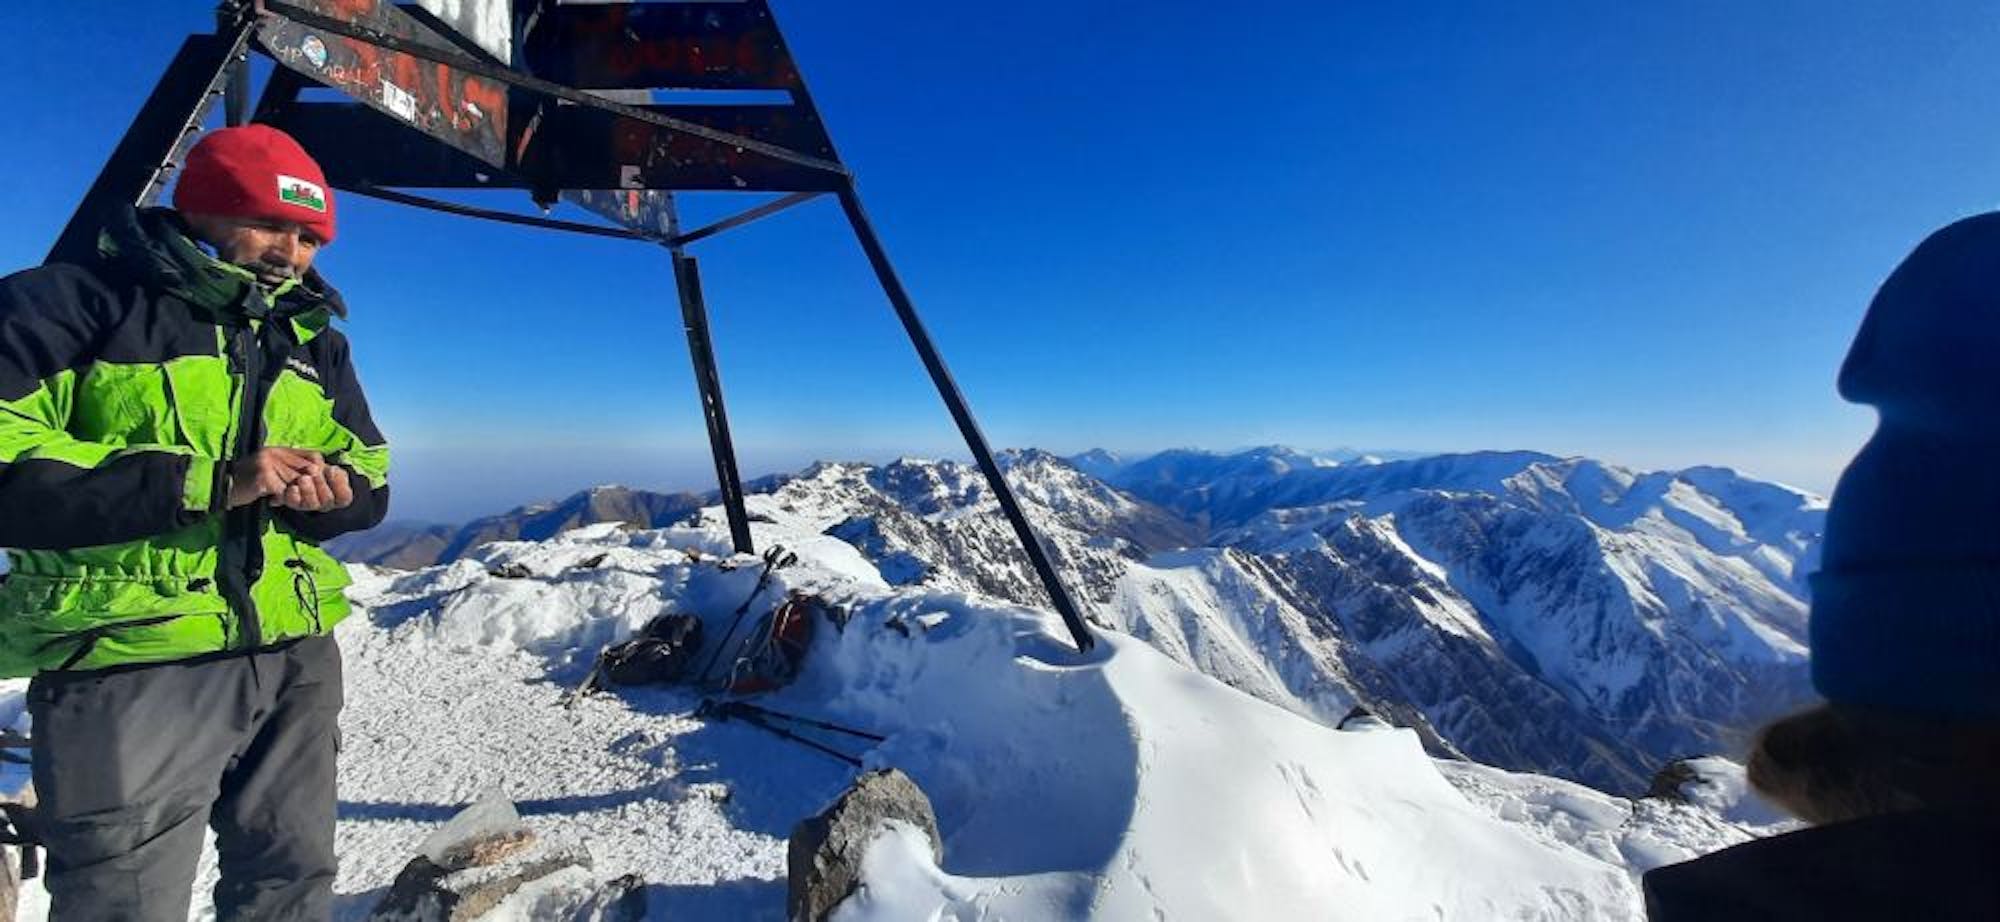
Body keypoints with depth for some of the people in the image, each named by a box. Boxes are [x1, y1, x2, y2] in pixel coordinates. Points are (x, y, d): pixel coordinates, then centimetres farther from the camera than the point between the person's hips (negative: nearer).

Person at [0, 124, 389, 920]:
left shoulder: (315, 338, 13)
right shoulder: (70, 303, -3)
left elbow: (370, 475, 12)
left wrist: (333, 494, -10)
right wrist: (206, 480, -22)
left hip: (299, 659, 5)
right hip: (132, 669, -5)